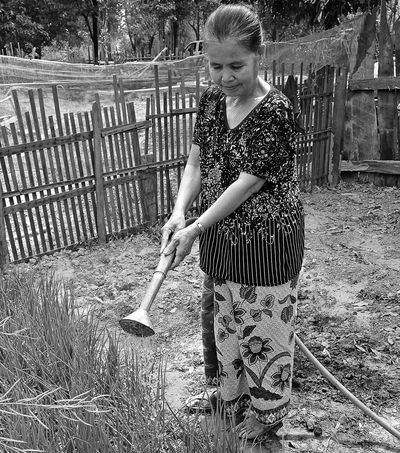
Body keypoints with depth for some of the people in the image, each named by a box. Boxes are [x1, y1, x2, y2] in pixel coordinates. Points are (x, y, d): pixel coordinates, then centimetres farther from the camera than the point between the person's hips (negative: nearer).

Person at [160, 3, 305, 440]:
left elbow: (246, 183, -22)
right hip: (222, 238, 7)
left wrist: (194, 229, -21)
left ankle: (267, 412, 35)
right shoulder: (211, 99, 1)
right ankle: (234, 397, 45)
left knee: (263, 328, 10)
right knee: (227, 321, 21)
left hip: (266, 240, -6)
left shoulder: (275, 110, -20)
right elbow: (195, 162, 1)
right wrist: (179, 211, -16)